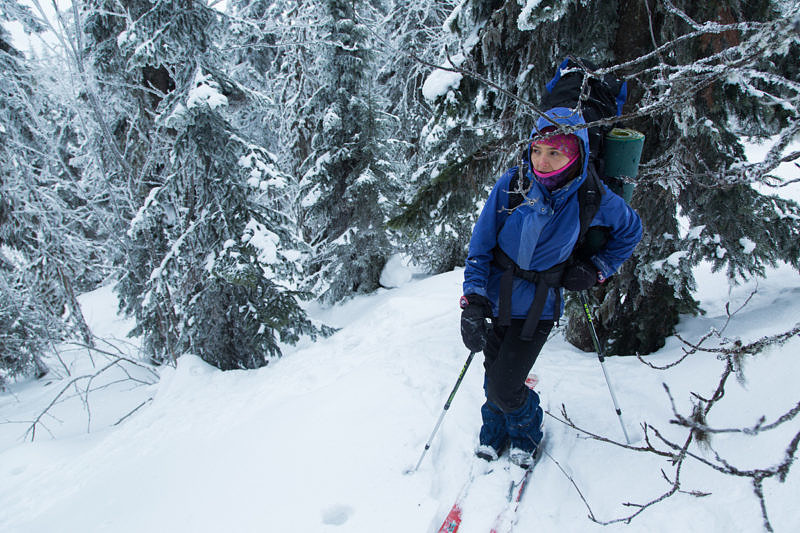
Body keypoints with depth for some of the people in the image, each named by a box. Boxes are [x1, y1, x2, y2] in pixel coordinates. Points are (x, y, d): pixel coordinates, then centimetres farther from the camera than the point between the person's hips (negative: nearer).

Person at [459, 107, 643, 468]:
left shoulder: (593, 200, -12)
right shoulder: (511, 185, -12)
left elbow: (631, 230, 10)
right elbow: (480, 245, -9)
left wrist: (596, 270, 1)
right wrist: (473, 301, -16)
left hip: (537, 308, -2)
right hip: (498, 298, 2)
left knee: (505, 388, -5)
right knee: (493, 377, 14)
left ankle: (527, 434, 32)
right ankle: (494, 434, 45)